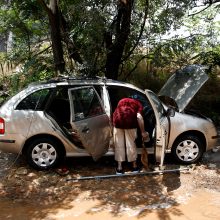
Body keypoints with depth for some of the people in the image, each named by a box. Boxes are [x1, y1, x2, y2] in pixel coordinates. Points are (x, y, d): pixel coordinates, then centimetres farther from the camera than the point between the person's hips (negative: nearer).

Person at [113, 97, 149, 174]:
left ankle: (119, 168, 15)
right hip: (130, 121, -2)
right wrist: (143, 132, -1)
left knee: (119, 145, 11)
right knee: (131, 144, 11)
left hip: (118, 120, 2)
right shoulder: (138, 104, 17)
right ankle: (134, 166, 23)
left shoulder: (122, 101, 29)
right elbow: (139, 117, -2)